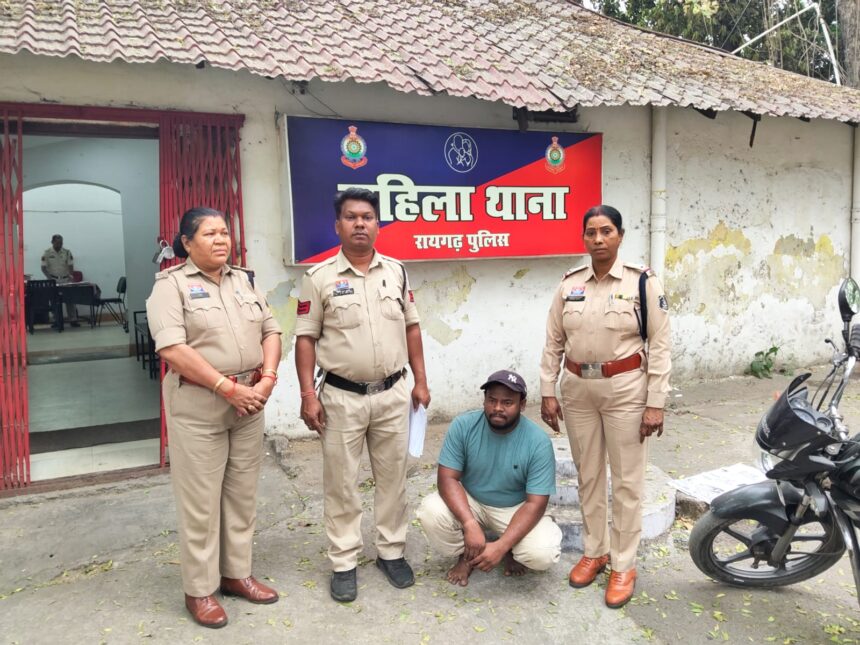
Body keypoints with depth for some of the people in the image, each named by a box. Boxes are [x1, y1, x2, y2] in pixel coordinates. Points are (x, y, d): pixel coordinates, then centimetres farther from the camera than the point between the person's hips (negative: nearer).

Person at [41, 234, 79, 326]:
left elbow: (70, 266, 0)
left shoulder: (67, 252, 0)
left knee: (69, 299, -2)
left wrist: (70, 275, -16)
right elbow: (43, 267, -4)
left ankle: (73, 320, 2)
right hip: (53, 281, -1)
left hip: (66, 280, 1)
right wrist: (49, 278, -17)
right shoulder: (47, 253, -3)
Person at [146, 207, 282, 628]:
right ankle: (199, 590, 19)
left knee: (243, 493, 13)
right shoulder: (170, 284, -6)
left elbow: (270, 331, 10)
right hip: (197, 405, -5)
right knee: (200, 500, 4)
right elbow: (173, 348, -18)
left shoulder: (243, 280, 12)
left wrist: (268, 377, -7)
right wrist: (227, 387, -20)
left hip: (249, 402, 6)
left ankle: (236, 573, 29)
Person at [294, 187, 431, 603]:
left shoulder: (396, 272, 6)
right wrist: (308, 394, -10)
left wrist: (420, 381, 7)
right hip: (342, 396, -3)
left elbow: (411, 327, 10)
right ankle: (343, 563, 22)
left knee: (392, 478, 13)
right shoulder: (319, 278, -4)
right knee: (342, 483, 7)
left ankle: (391, 552, 30)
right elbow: (306, 338, -4)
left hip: (392, 394, 3)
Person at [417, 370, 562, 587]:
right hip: (470, 502, 1)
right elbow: (447, 478, -20)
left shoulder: (539, 442, -22)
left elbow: (535, 504, -22)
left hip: (516, 508, -1)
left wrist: (501, 546, -32)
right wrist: (470, 524, -35)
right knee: (430, 512, -28)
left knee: (544, 554, -28)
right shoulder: (463, 425, -19)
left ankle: (511, 550, 10)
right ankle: (466, 555, 4)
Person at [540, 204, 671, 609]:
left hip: (625, 389, -3)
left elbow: (659, 346, -7)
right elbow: (553, 343, 5)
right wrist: (547, 391, 1)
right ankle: (594, 551, 32)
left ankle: (623, 564, 22)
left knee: (626, 479, 6)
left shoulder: (643, 282, -7)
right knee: (588, 475, 15)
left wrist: (656, 403, -10)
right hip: (578, 389, 4)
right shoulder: (569, 284, 2)